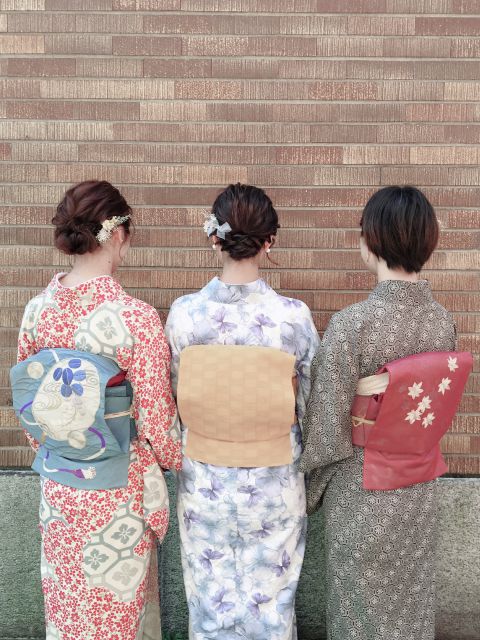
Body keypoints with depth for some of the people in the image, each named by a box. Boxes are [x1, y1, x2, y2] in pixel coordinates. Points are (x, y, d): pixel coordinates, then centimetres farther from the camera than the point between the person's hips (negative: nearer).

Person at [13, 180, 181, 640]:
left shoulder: (36, 310, -8)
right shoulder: (136, 318, -24)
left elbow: (27, 402, 3)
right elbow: (156, 416, -17)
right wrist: (179, 463, 4)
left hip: (57, 487, 5)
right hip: (118, 491, -4)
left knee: (67, 600, 25)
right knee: (119, 597, 20)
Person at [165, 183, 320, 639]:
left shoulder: (183, 313, -16)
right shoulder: (294, 315, -18)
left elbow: (177, 401, -3)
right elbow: (310, 406, -6)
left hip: (204, 481, 1)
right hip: (275, 483, 0)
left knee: (211, 600, 22)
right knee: (270, 601, 22)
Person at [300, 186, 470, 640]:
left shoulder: (351, 323, -27)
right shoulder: (443, 321, -10)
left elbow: (326, 423, -18)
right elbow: (438, 409, 4)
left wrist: (309, 476, 0)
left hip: (360, 488, -4)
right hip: (419, 486, 5)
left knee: (361, 601, 18)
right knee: (410, 592, 25)